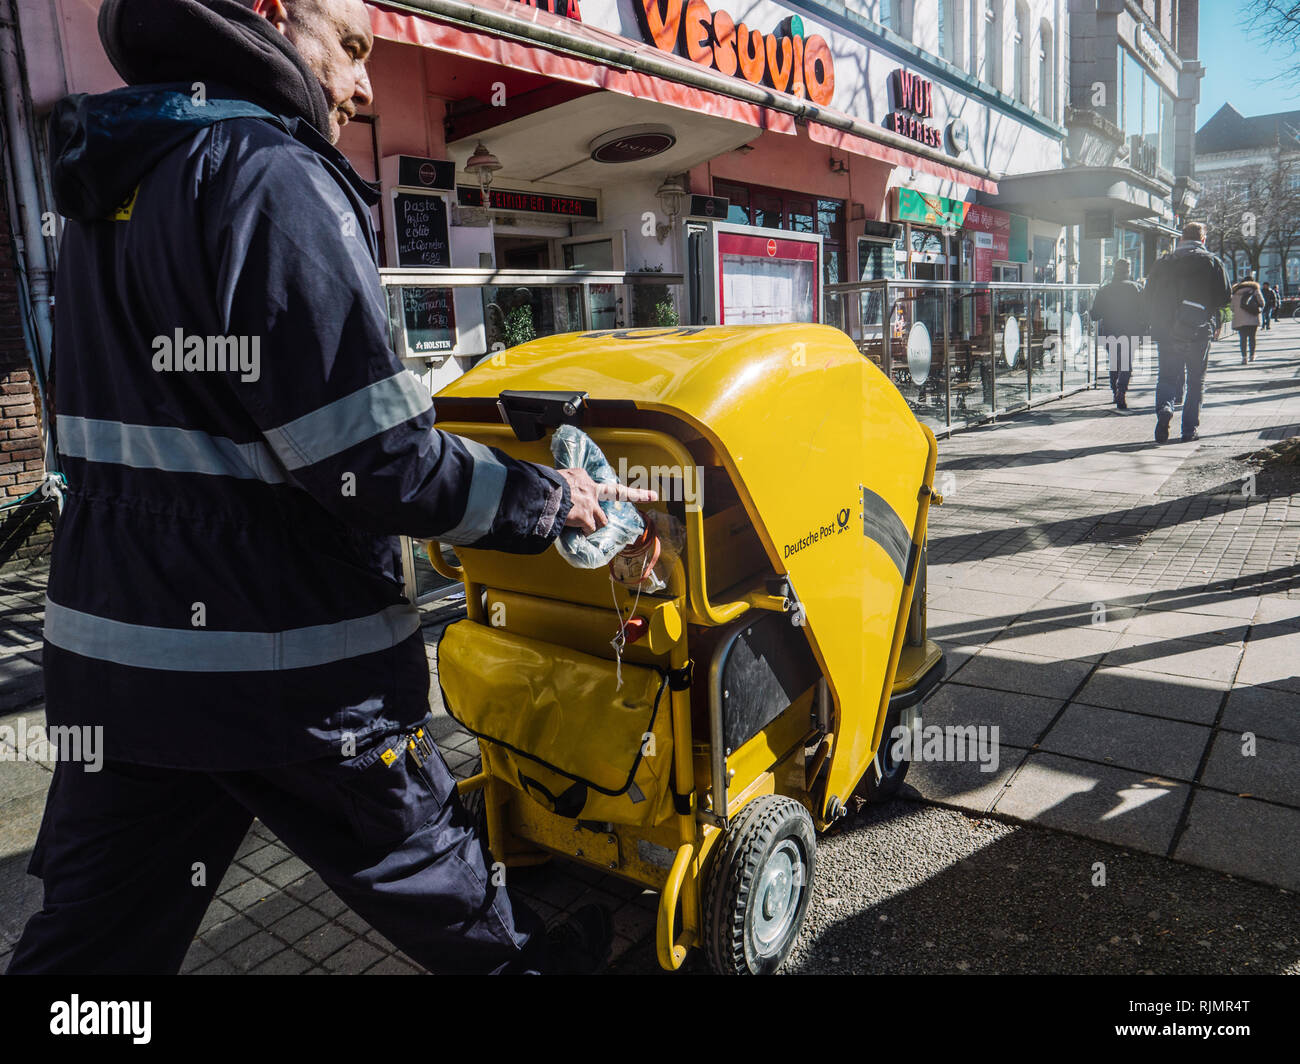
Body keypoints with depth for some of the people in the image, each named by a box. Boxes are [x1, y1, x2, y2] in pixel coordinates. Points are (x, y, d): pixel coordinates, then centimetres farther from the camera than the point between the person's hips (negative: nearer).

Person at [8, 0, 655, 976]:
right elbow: (376, 463, -22)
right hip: (282, 667, -7)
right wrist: (547, 499, -7)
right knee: (421, 861, 16)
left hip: (110, 643, 8)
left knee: (94, 930, 19)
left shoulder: (110, 186, 11)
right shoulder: (270, 177, -17)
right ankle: (528, 960, 42)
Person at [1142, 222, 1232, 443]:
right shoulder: (1211, 262, 1)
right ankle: (1189, 429, 8)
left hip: (1165, 332, 1)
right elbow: (1225, 297, -2)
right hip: (1198, 333, -1)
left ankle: (1164, 409, -22)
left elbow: (1149, 296, 8)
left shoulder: (1163, 261, 7)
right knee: (1196, 381, 8)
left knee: (1166, 376, 8)